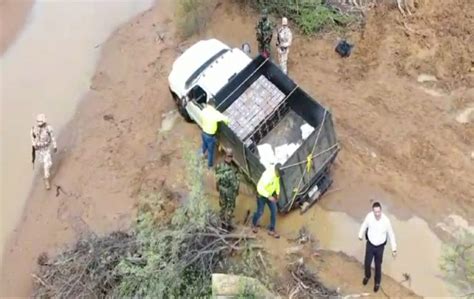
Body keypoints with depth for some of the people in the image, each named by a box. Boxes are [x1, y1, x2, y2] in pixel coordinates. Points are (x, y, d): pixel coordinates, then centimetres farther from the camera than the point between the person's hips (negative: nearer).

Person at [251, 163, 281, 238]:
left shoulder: (277, 172, -14)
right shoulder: (267, 175, -38)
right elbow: (260, 188, -36)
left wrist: (277, 193, 2)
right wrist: (269, 196, -36)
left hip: (270, 194, 6)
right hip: (262, 195, -6)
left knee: (274, 211, 2)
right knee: (260, 212, 8)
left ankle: (271, 230, 16)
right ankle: (254, 224, 40)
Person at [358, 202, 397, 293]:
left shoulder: (386, 220, -27)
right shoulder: (369, 216, -23)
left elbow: (391, 235, -13)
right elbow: (364, 226, -1)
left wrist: (394, 249, -10)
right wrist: (360, 235, 15)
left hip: (380, 246, -1)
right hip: (370, 244, 2)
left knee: (378, 265, 16)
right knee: (367, 263, 16)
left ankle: (377, 282, 43)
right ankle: (367, 276, 50)